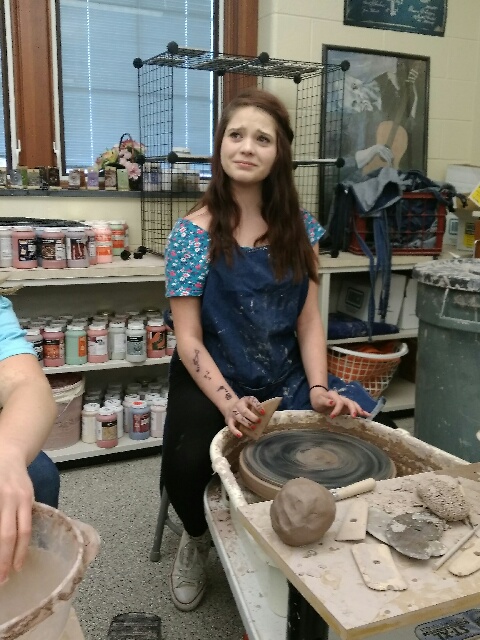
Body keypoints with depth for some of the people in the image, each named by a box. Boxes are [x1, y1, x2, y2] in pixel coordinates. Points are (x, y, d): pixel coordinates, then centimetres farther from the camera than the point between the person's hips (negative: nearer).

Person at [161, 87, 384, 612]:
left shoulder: (299, 227, 3)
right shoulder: (193, 233, -7)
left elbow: (309, 320, 4)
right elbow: (188, 339, -9)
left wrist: (318, 390, -10)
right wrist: (228, 401, -23)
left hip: (286, 382, 4)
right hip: (212, 381, -3)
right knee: (186, 465, -29)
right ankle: (197, 538, 11)